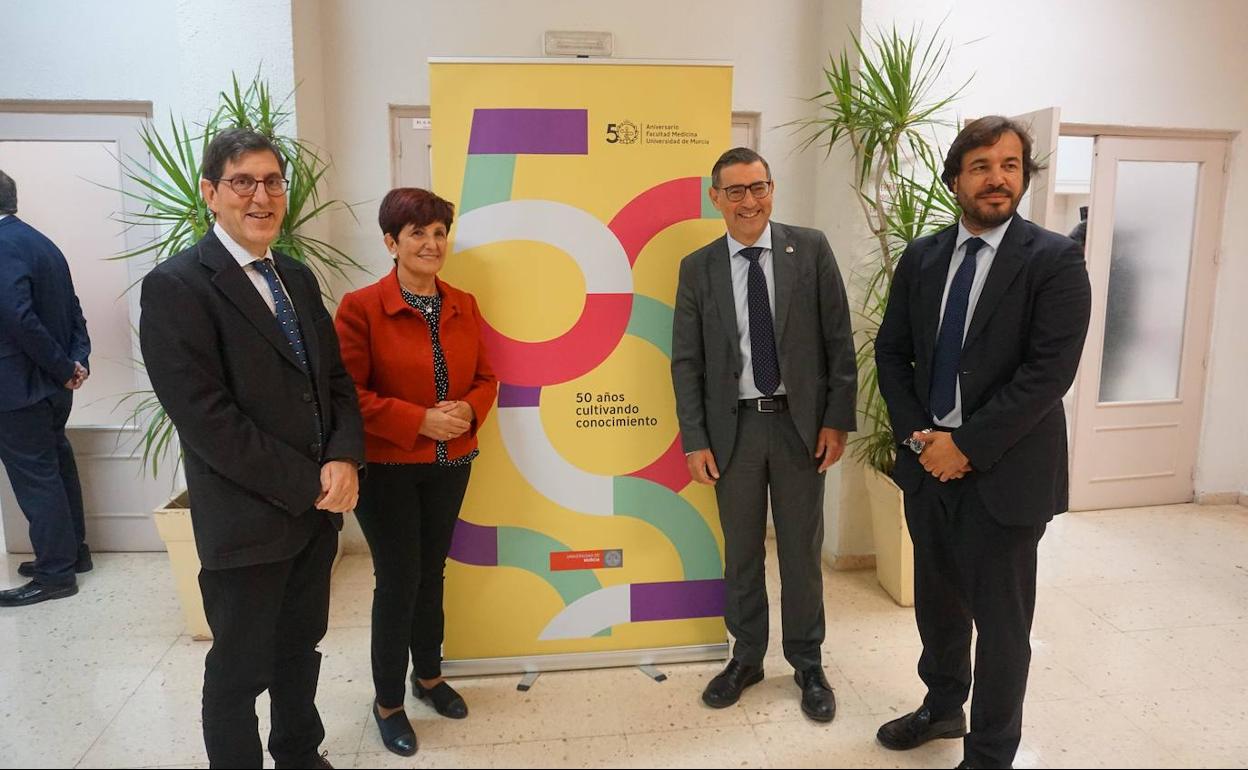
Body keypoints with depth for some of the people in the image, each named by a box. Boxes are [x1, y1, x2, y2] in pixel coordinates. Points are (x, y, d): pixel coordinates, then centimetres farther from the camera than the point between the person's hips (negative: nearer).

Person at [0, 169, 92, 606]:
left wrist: (64, 367, -16)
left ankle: (55, 573, 9)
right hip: (51, 385, 9)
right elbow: (72, 310, 10)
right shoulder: (40, 242, 10)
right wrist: (76, 360, 1)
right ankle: (72, 551, 31)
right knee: (56, 467, 18)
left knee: (36, 479, 0)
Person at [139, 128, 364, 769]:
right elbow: (207, 420, -20)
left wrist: (344, 460, -9)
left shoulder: (298, 278, 9)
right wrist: (309, 484, -17)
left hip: (316, 509, 7)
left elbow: (336, 379, 9)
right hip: (247, 522, -7)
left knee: (301, 647, 22)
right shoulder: (176, 286, -14)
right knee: (241, 669, 12)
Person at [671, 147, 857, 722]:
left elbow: (838, 339, -1)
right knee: (741, 551, 13)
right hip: (734, 427, 1)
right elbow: (686, 361, 1)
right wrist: (695, 440, -4)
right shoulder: (697, 268, 1)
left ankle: (807, 663, 29)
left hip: (800, 423, -1)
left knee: (802, 549, 11)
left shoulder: (811, 249, -1)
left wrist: (837, 419, -5)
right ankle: (746, 657, 32)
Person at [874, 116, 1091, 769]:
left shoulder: (1054, 260, -9)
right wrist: (915, 434, -5)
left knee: (999, 620, 7)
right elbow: (891, 351, 8)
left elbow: (1050, 370, -16)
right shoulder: (921, 258, 5)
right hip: (928, 462, 5)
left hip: (1005, 470, -4)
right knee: (936, 600, 20)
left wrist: (967, 445, -17)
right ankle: (942, 706, 43)